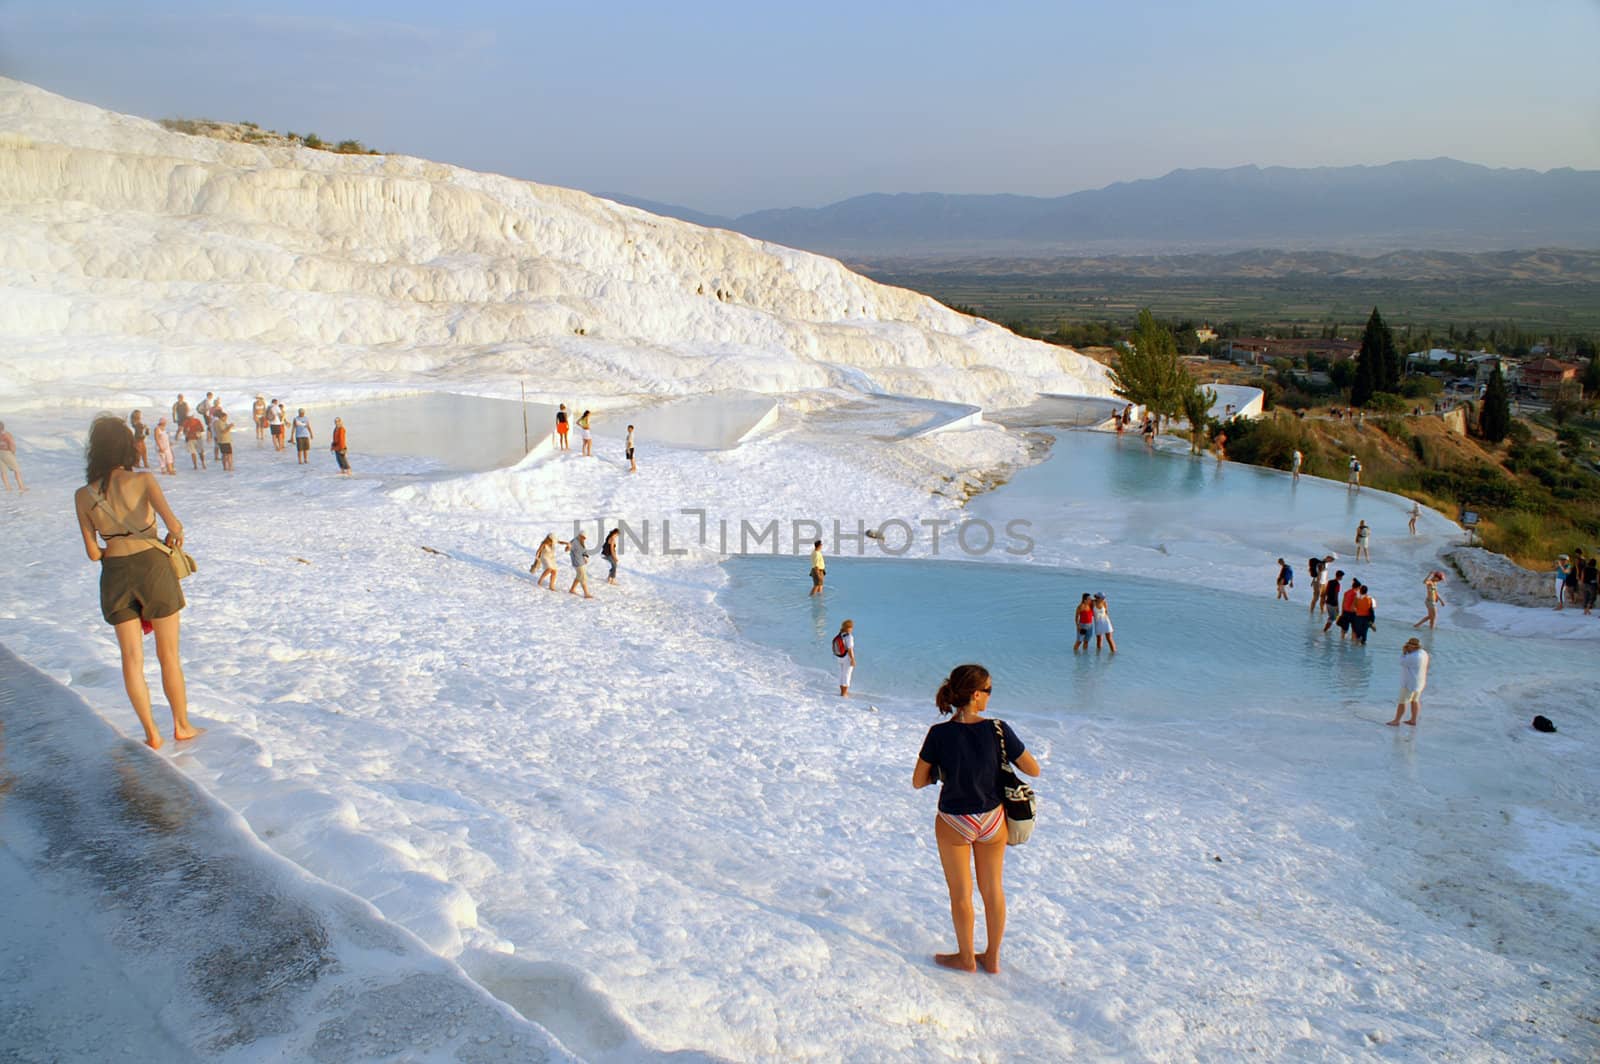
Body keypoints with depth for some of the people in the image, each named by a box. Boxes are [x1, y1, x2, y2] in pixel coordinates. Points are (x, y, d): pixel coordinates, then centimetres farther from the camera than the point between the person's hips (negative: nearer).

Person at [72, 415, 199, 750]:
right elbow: (174, 525, -22)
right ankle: (181, 725, 25)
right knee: (169, 655, 13)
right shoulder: (143, 480, -10)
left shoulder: (84, 496, -2)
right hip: (153, 567, -2)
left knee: (132, 658, 14)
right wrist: (173, 539, 0)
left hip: (115, 576, 2)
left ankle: (151, 733, 21)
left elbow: (92, 553, 0)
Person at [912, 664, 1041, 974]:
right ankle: (992, 957, 36)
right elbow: (1033, 770, -8)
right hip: (992, 820, 2)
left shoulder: (940, 734, -20)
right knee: (993, 890, 21)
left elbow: (918, 782, -11)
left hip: (954, 823, -1)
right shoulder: (998, 730, -19)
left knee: (961, 894, 18)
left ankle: (966, 958, 35)